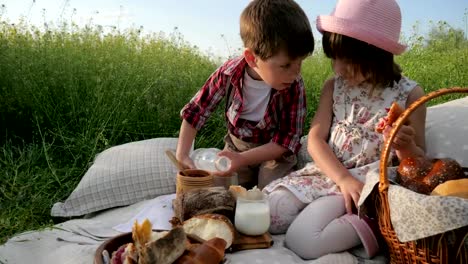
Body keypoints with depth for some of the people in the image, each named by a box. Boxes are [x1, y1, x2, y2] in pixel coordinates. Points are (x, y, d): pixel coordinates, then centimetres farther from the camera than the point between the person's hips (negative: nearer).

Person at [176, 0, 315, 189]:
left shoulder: (294, 86, -27)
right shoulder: (229, 73, -23)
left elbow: (287, 140, -23)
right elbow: (195, 112, -11)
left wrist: (243, 159, -33)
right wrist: (182, 155, -17)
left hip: (276, 151, -1)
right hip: (236, 145, 2)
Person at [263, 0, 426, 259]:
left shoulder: (409, 94, -5)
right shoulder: (333, 86, 3)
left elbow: (419, 160, 3)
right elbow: (315, 139, -6)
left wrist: (406, 146, -23)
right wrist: (344, 179, -22)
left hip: (370, 183, -4)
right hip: (328, 172, 5)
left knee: (302, 239, -23)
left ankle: (372, 223, -6)